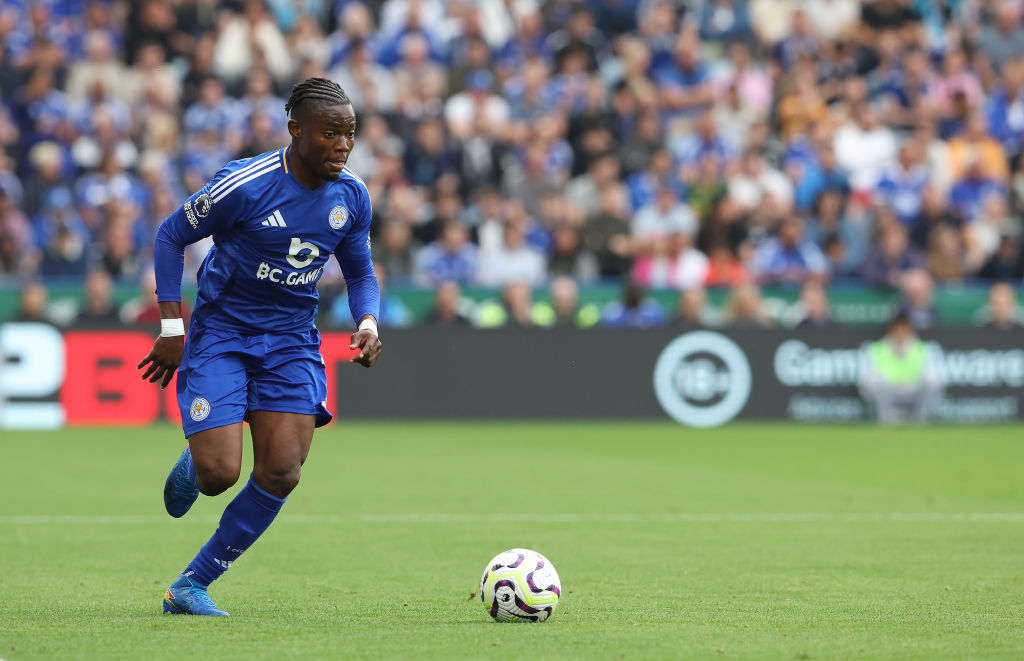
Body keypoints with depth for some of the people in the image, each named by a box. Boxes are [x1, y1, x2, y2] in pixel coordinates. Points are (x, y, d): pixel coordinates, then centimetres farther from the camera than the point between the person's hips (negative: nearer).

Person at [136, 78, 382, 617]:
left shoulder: (352, 196, -3)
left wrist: (367, 323, -9)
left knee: (280, 476, -10)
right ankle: (194, 465, 25)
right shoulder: (245, 185, -19)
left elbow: (360, 273, 13)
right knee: (219, 475, -16)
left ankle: (191, 586, 4)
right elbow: (171, 235, -6)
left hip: (291, 340, 4)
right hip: (220, 334, -4)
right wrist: (171, 329, -9)